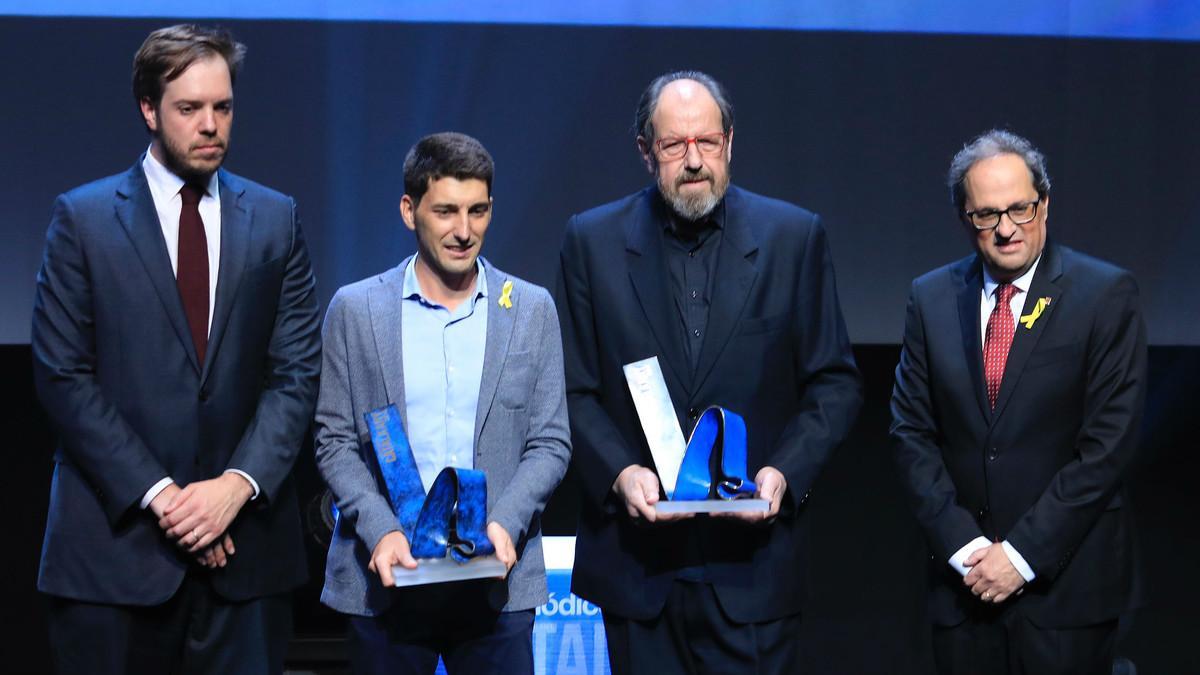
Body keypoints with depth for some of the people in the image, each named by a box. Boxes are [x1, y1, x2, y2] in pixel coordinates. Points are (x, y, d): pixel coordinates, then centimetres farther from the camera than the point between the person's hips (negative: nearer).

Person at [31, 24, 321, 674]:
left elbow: (297, 370, 4)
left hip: (244, 538, 2)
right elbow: (62, 375, -4)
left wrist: (239, 484, -11)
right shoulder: (82, 217, 2)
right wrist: (156, 493, -11)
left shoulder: (275, 218, 8)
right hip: (115, 538, -2)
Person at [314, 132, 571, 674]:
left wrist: (504, 523, -11)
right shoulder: (355, 309, 4)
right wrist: (380, 530, -12)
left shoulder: (532, 309, 6)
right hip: (387, 572, 0)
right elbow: (335, 441, 3)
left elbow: (550, 442, 5)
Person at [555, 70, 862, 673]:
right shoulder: (593, 240, 3)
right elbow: (574, 390, 3)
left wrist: (785, 472, -11)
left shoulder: (794, 237, 2)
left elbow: (835, 384, 4)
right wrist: (620, 473, -12)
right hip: (637, 555, 1)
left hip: (752, 553, -1)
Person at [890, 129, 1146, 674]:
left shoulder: (1105, 294, -6)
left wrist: (1022, 553, -12)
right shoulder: (932, 298, 6)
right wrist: (963, 546, -7)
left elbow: (1109, 441, -10)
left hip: (1065, 583, -3)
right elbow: (912, 431, 5)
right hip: (964, 581, 3)